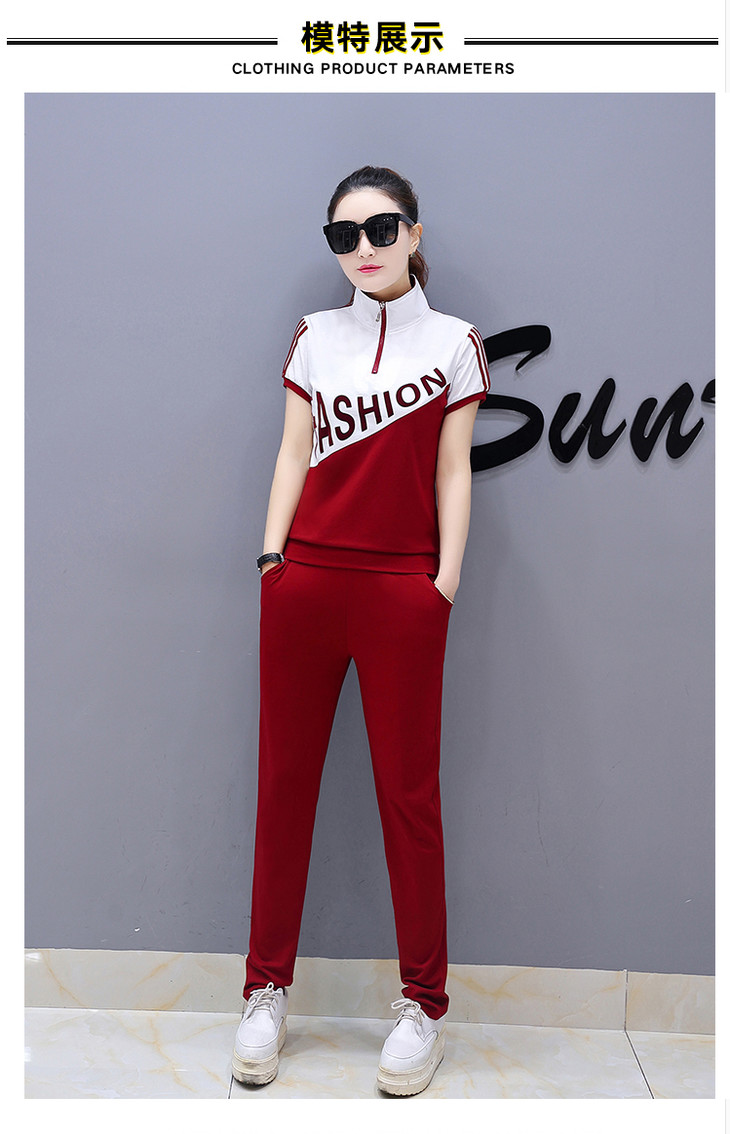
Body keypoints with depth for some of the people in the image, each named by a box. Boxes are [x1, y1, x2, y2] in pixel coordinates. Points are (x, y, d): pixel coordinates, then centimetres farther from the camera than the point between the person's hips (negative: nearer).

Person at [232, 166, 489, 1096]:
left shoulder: (453, 342, 6)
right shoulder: (314, 337, 12)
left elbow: (452, 471, 3)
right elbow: (294, 452, 11)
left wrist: (446, 577, -4)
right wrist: (273, 553, 2)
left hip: (403, 592, -2)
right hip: (304, 583, 3)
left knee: (408, 792, 3)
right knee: (284, 783, 6)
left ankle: (424, 1004, 18)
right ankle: (267, 992, 21)